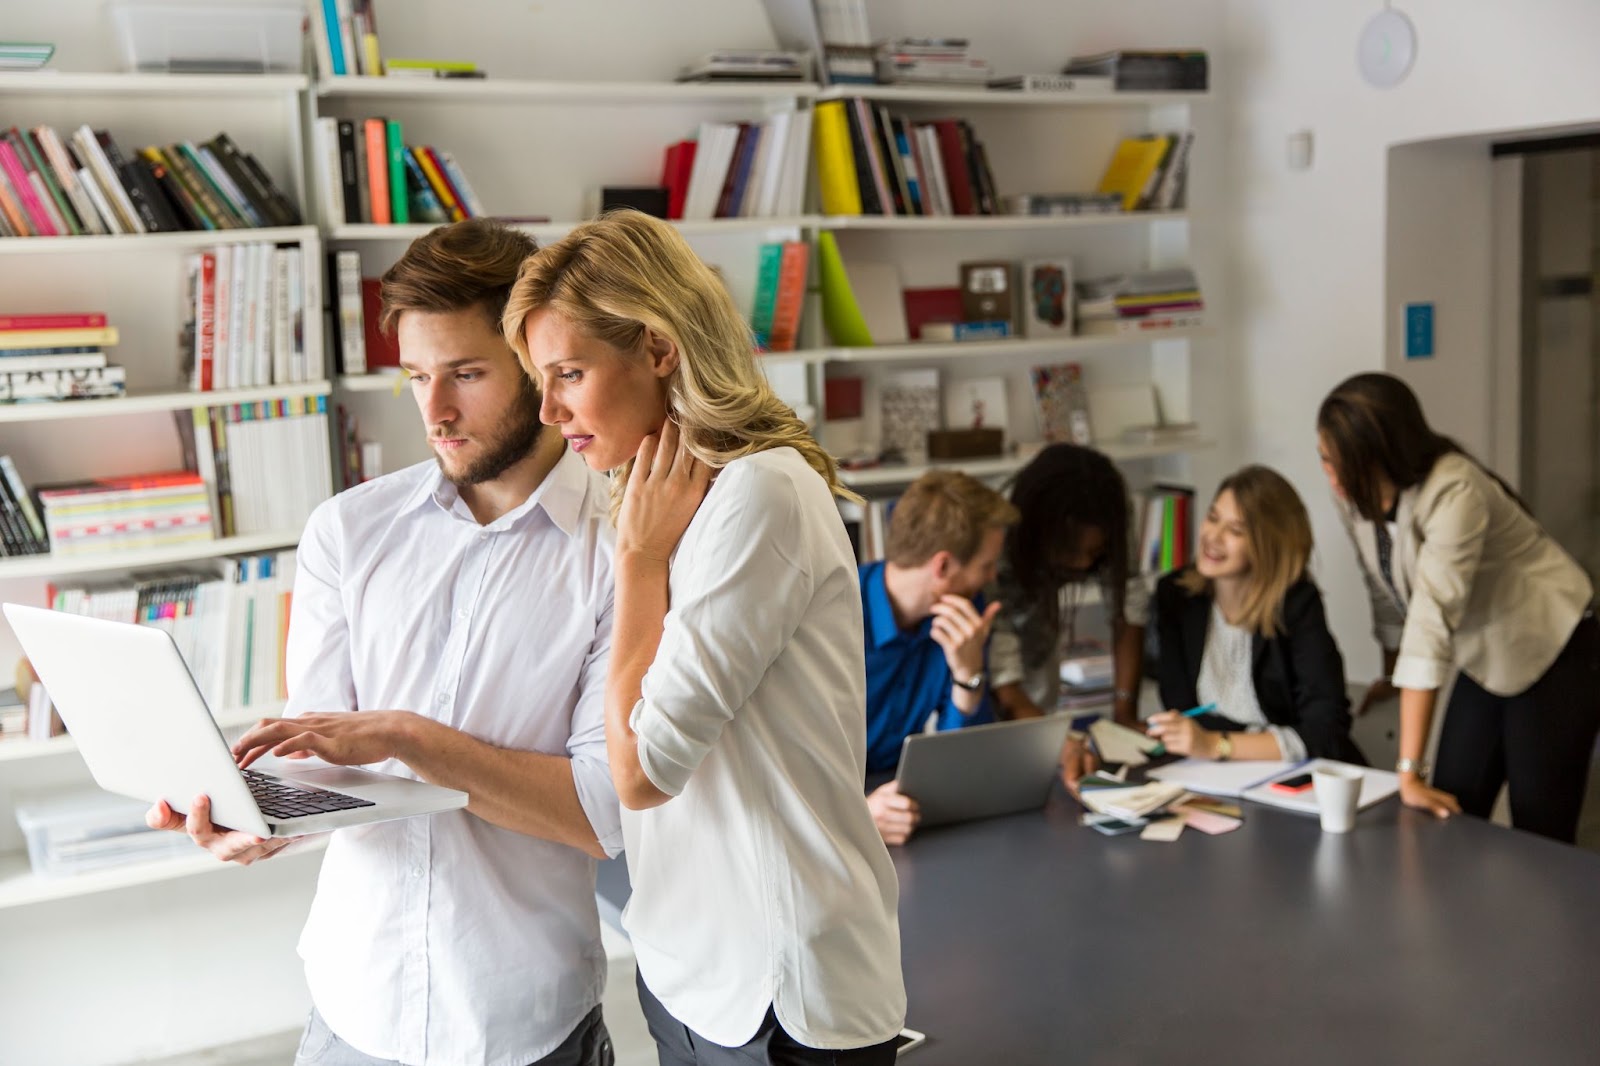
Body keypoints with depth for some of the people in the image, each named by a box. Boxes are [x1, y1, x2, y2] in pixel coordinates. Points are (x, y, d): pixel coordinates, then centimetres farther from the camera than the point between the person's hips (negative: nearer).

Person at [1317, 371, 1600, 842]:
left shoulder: (1453, 493, -32)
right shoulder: (1354, 497, -11)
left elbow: (1433, 618, -38)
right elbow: (1386, 591, 4)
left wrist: (1409, 770, -42)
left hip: (1553, 653, -6)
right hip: (1483, 658, 6)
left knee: (1539, 834, -3)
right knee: (1452, 815, 2)